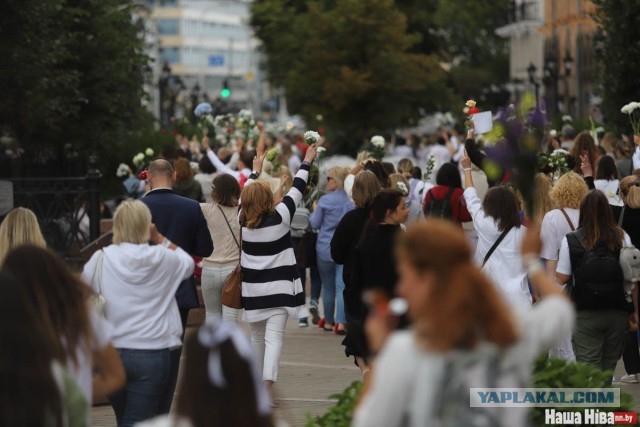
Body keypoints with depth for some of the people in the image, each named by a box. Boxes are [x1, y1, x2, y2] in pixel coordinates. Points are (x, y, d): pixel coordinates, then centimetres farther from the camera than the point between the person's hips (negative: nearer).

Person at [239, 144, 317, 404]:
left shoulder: (243, 221, -1)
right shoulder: (280, 217, -10)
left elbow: (246, 194, 17)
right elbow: (297, 189, 0)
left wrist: (256, 170, 31)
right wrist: (307, 162, 13)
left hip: (253, 289, 4)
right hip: (278, 287, -4)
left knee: (257, 337, 18)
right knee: (273, 337, -11)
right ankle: (268, 383, -27)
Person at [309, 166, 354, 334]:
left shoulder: (325, 200, -9)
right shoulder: (351, 201, -2)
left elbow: (314, 224, -1)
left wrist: (315, 210, 15)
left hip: (326, 249, -1)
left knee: (328, 287, 12)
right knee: (342, 286, -4)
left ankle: (328, 322, 22)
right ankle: (341, 322, -15)